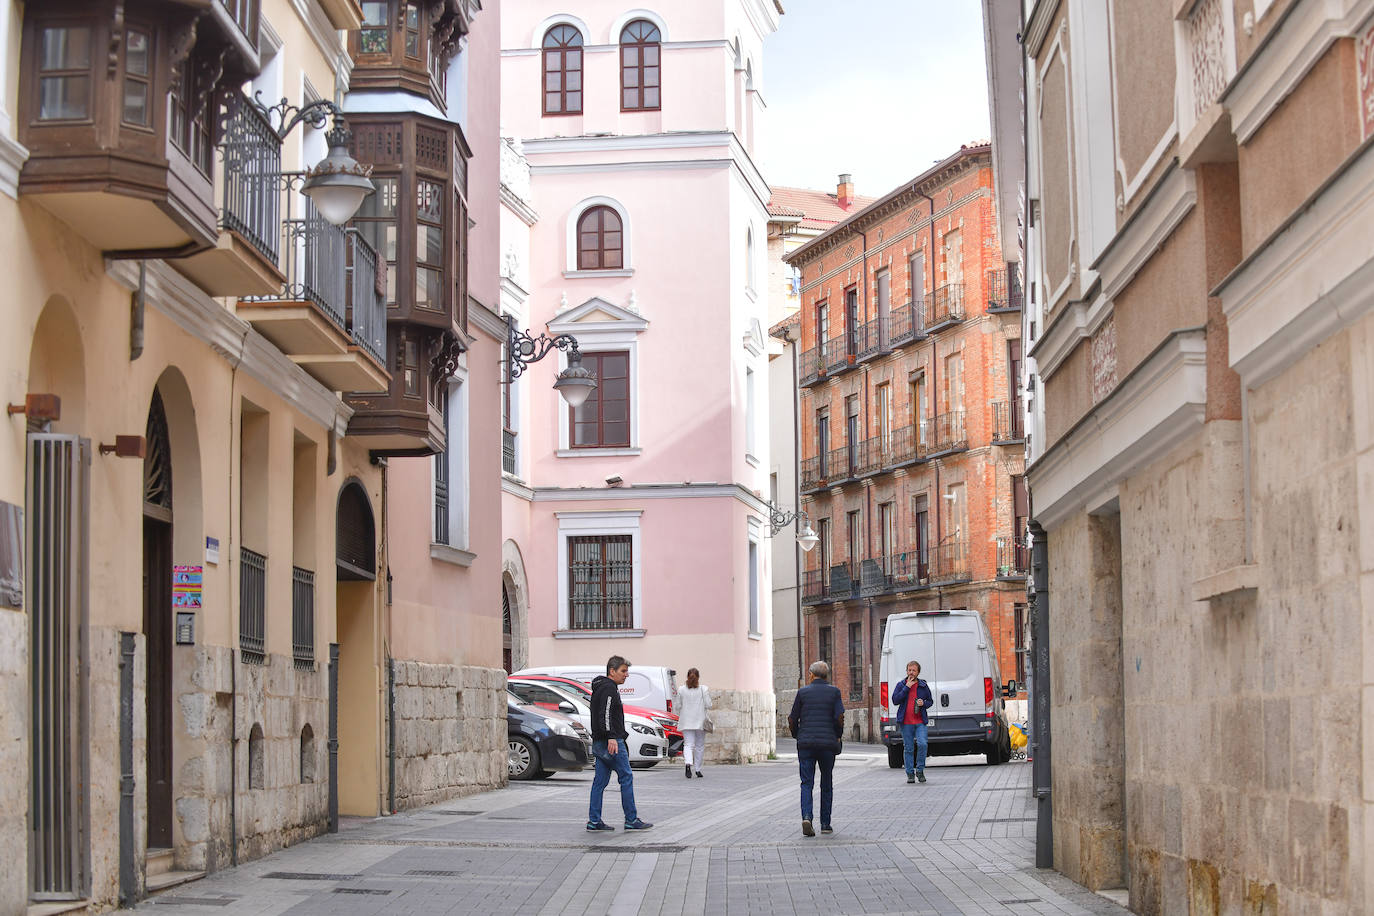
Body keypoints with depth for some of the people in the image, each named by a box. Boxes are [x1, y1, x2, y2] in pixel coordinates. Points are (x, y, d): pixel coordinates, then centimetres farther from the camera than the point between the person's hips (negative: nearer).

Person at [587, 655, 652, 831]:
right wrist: (611, 737, -32)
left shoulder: (600, 688, 21)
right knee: (626, 777, -5)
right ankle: (631, 820, -3)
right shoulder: (609, 689, -12)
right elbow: (606, 714, -24)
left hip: (599, 743, 10)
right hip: (612, 742, -10)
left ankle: (594, 821, 7)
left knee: (600, 781, 8)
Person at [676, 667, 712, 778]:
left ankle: (688, 763, -29)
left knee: (688, 744, -2)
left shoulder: (681, 690, 0)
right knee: (699, 746, 12)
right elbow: (708, 705, -6)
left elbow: (678, 706, 4)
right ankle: (698, 769, 18)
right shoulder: (704, 690, -5)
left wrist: (680, 718, 18)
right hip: (700, 722, -1)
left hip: (686, 723, 1)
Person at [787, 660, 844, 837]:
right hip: (828, 743, 0)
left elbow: (792, 719, 3)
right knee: (827, 784, 11)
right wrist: (838, 735, 11)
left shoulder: (803, 692, 3)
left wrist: (796, 735, 20)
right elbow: (839, 717, -6)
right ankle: (825, 824, 13)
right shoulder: (834, 692, 2)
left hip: (805, 743, 0)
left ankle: (806, 817, -21)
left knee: (807, 783, 0)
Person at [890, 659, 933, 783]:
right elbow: (895, 701, -6)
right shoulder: (901, 685, 6)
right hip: (906, 722, 0)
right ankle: (910, 774, 11)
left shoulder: (923, 686, 9)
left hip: (920, 722, 0)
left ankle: (920, 770, 0)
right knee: (908, 748, 2)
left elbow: (930, 701, 18)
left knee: (922, 744, -17)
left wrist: (924, 703, -6)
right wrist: (907, 687, -10)